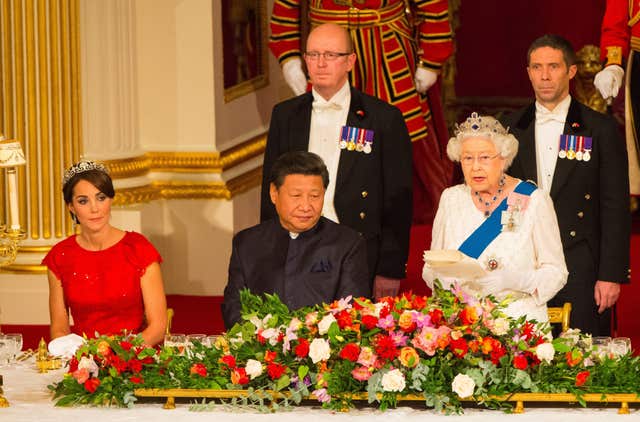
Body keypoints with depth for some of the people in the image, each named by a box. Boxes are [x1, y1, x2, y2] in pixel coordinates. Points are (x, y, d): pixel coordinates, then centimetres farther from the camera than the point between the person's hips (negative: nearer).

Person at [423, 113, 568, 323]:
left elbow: (556, 272, 0)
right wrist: (442, 279, -9)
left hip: (518, 319, -2)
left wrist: (511, 280, -18)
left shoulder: (533, 201, 1)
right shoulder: (451, 199, 11)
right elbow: (431, 267, 15)